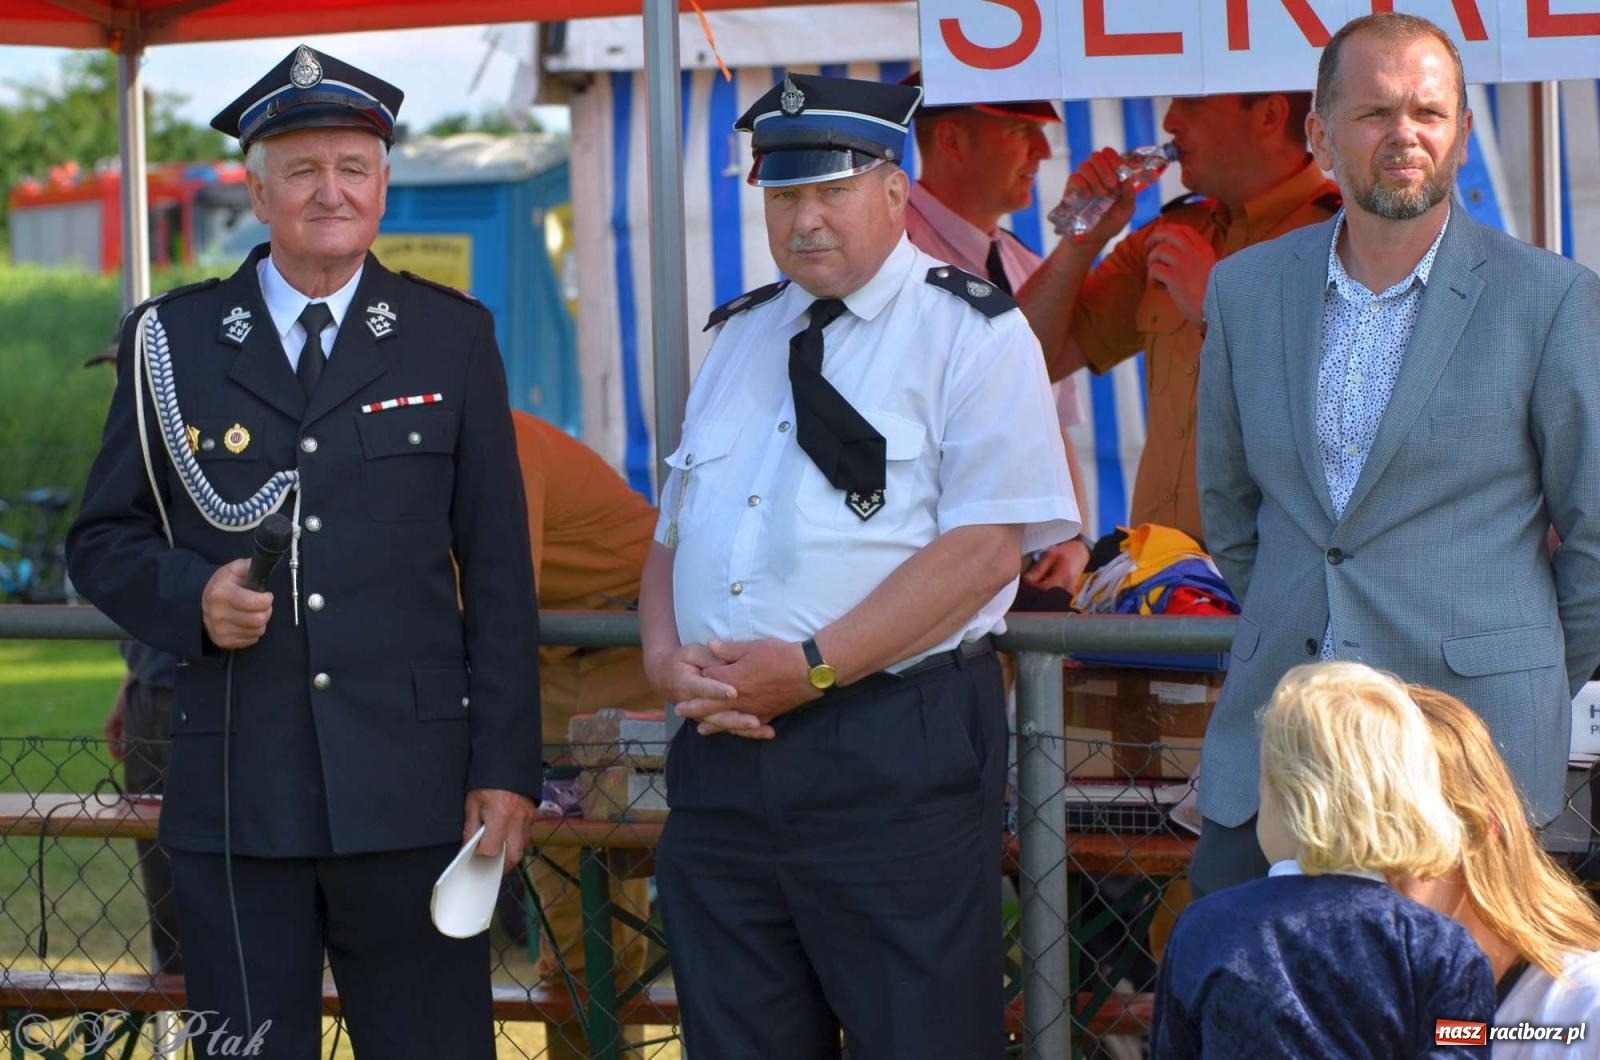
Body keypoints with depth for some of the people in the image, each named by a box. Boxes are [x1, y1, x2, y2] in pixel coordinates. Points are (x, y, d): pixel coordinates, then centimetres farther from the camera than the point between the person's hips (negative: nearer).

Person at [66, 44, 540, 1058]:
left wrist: (506, 767, -1)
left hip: (412, 786, 0)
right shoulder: (172, 339, 9)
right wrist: (188, 595, -10)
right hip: (233, 786, 1)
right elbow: (101, 539, 12)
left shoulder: (452, 337, 9)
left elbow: (498, 568, 6)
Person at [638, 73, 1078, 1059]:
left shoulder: (970, 333, -4)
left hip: (896, 756, -6)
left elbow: (982, 549, -14)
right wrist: (666, 655, -1)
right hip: (723, 751, 6)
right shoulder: (740, 339, 18)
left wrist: (812, 667, -18)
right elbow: (673, 535, 21)